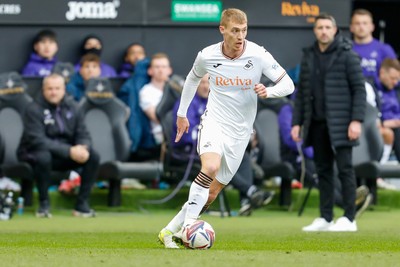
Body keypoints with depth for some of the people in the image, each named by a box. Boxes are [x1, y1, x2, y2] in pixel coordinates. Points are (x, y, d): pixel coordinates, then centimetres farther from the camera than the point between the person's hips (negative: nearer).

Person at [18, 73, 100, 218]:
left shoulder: (72, 107, 2)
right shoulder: (34, 110, -14)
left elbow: (83, 135, 2)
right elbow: (38, 141, -24)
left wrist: (83, 148, -25)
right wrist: (69, 151, -33)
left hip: (66, 155, 5)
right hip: (34, 154, -5)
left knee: (93, 156, -18)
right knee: (43, 157, -40)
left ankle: (82, 204, -12)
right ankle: (44, 204, -20)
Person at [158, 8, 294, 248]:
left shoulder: (258, 55, -11)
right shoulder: (207, 56, -7)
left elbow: (288, 84, -7)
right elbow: (193, 78, 16)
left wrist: (269, 92, -29)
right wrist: (182, 113, 21)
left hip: (240, 132, 2)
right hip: (214, 122, -2)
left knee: (212, 194, 4)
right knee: (210, 166, -33)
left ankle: (169, 232, 18)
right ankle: (188, 226, -29)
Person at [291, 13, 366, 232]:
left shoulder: (347, 55, -4)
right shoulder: (308, 56, 12)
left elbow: (359, 89, -7)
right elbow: (301, 92, 16)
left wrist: (357, 120, -15)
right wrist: (296, 122, 9)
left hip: (340, 124, -5)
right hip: (316, 123, 5)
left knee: (344, 169, -5)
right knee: (323, 171, 7)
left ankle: (349, 219, -2)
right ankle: (325, 218, 11)